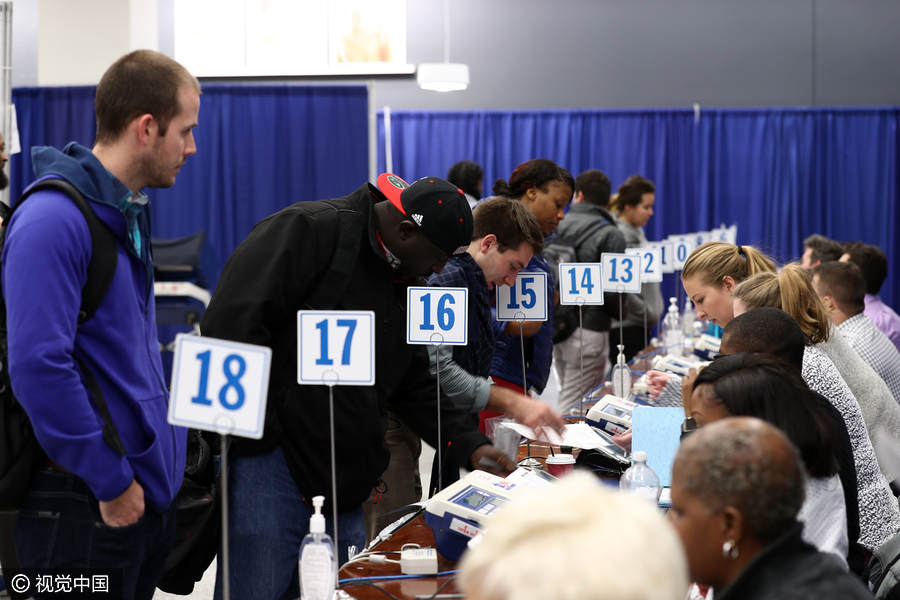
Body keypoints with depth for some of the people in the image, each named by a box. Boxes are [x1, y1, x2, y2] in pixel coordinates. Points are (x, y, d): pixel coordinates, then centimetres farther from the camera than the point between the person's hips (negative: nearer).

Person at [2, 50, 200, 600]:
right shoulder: (52, 221, -18)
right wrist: (111, 481, -19)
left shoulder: (131, 214, 12)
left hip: (149, 489, 9)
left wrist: (162, 457, 16)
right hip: (86, 505, -9)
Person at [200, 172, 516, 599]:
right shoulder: (309, 231, -11)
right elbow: (230, 322, -19)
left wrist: (469, 445, 8)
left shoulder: (408, 287, 16)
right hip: (271, 461, -8)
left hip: (344, 483, 8)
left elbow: (416, 387, 22)